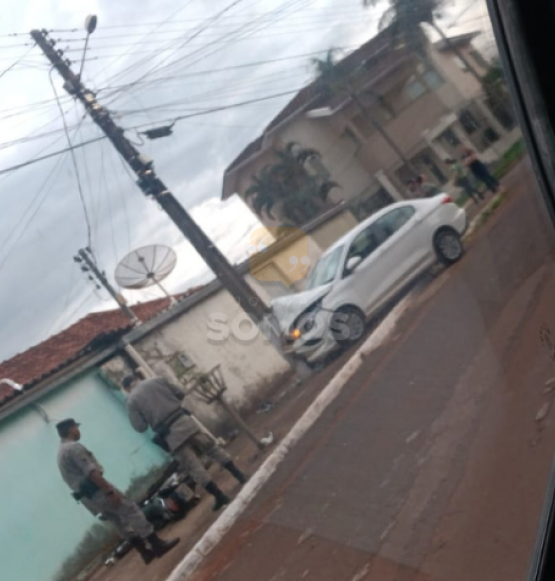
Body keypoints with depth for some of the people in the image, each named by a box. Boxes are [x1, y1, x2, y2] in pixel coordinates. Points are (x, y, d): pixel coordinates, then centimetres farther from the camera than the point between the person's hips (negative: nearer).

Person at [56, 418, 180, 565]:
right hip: (96, 490, -10)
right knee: (131, 511, -6)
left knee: (121, 523, 12)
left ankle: (146, 552, 13)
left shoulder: (61, 451, 19)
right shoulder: (74, 447, -13)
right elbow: (90, 472, -22)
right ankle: (157, 544, -7)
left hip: (87, 496, 10)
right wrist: (109, 491, -23)